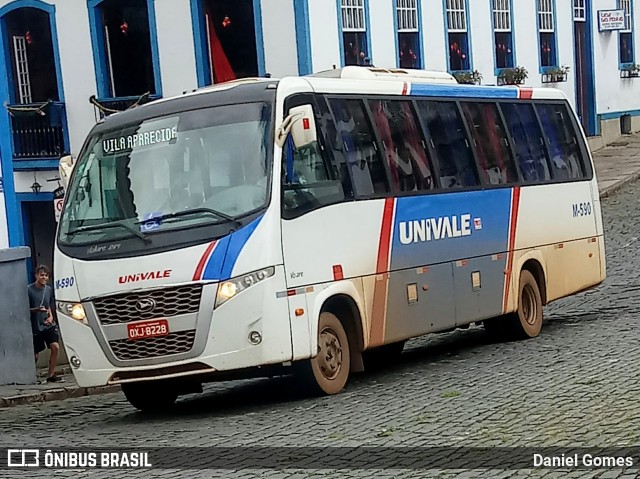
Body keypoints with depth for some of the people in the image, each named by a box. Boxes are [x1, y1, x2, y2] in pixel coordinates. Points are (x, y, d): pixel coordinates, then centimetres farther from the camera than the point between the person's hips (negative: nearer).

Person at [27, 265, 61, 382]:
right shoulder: (29, 290, -9)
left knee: (55, 346, -16)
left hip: (48, 325, 4)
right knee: (35, 355, 2)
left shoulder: (48, 289, 8)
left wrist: (50, 316, 3)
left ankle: (51, 374, -6)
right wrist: (37, 309, -21)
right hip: (35, 327, -4)